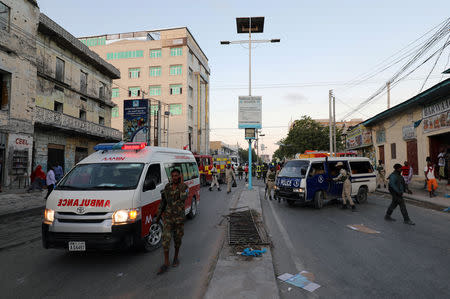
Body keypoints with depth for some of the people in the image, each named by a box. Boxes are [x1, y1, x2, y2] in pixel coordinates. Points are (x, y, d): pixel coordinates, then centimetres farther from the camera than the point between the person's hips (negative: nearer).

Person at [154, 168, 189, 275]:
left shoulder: (184, 187, -8)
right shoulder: (167, 187, 1)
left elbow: (183, 198, -29)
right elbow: (163, 202, 9)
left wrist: (181, 183, -26)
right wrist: (158, 216, 9)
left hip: (179, 217, -2)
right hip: (168, 217, 2)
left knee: (177, 239, 12)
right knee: (166, 239, -4)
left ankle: (176, 257, 34)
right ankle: (166, 263, 6)